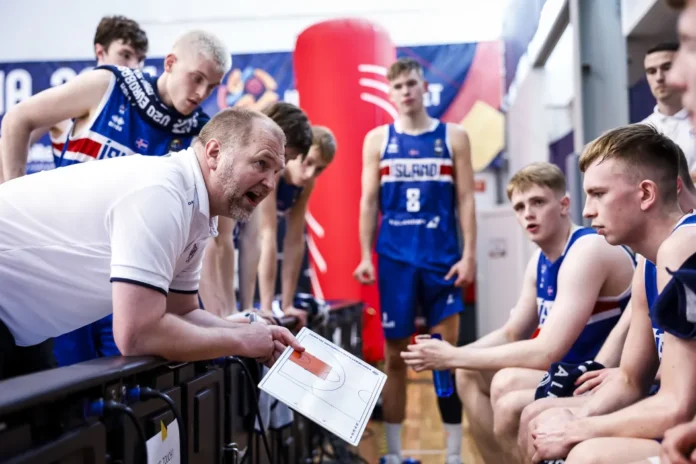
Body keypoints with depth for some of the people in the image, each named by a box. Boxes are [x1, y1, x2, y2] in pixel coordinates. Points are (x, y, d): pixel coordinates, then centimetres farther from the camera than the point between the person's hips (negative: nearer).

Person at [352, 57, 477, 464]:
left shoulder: (453, 137, 5)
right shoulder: (377, 140, 8)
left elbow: (466, 199, 3)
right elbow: (369, 202, 7)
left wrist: (469, 254, -5)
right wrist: (366, 255, -1)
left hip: (442, 258, -1)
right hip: (394, 259, 1)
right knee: (395, 357, 6)